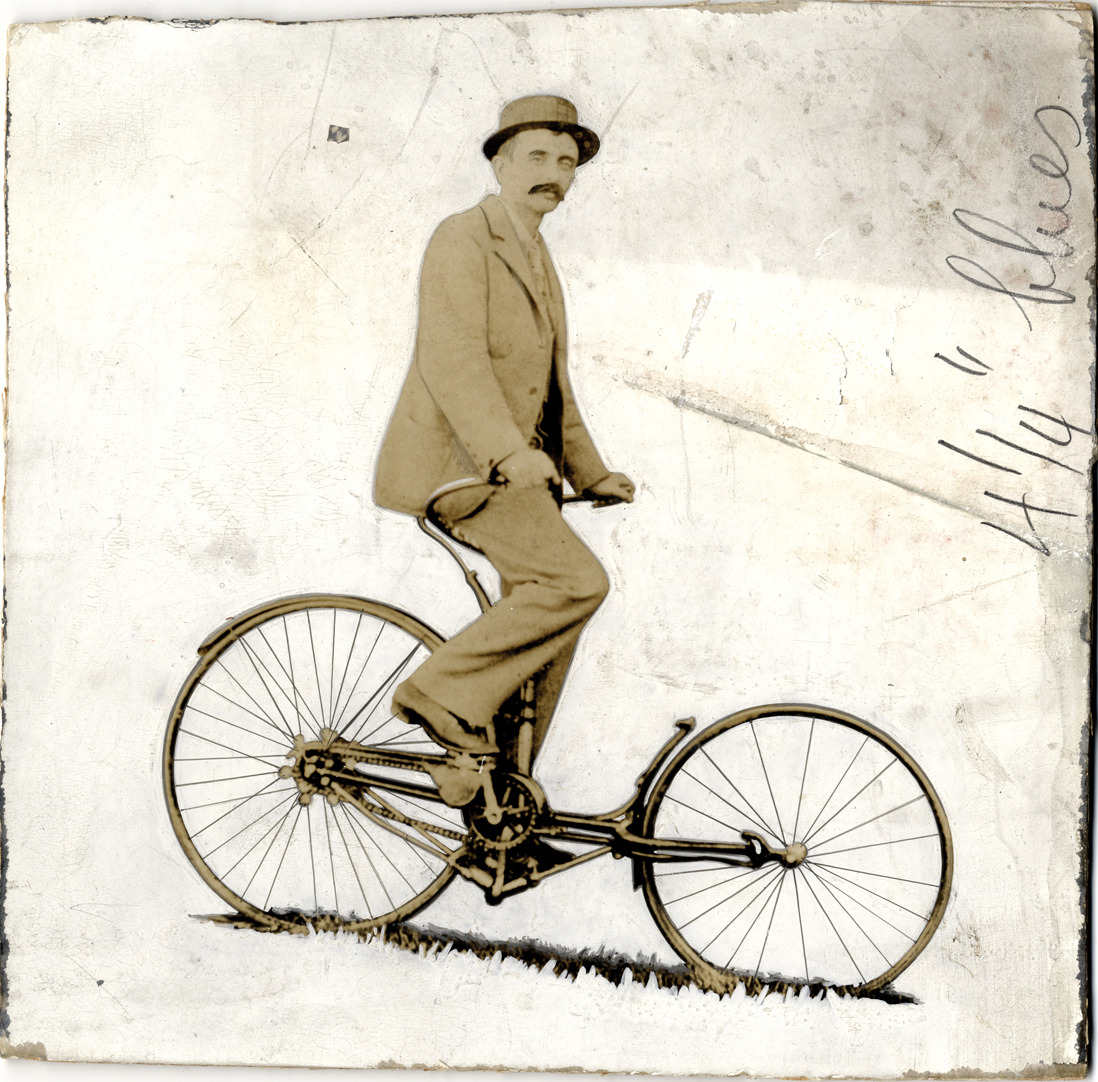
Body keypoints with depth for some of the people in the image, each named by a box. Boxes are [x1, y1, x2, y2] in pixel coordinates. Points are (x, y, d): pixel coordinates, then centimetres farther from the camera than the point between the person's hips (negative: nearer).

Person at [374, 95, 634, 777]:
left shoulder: (539, 262, 23)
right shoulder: (464, 240, -6)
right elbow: (452, 361, -21)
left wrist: (591, 474, 18)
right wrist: (511, 452, -34)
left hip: (515, 469, 9)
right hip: (460, 463, -9)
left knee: (549, 629, 5)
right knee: (579, 582, -22)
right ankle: (445, 692, -11)